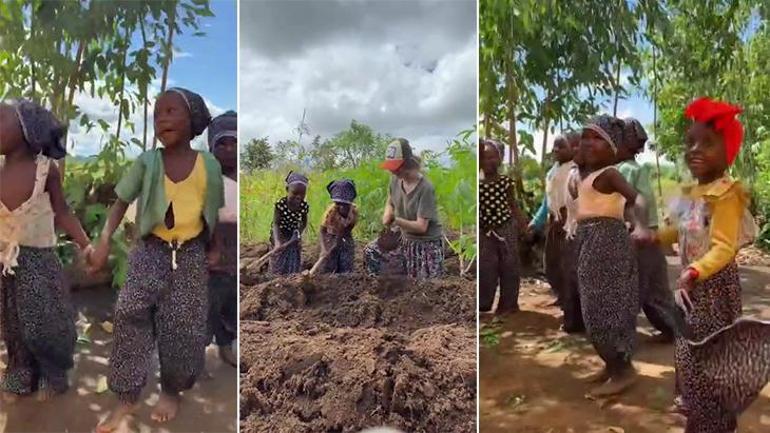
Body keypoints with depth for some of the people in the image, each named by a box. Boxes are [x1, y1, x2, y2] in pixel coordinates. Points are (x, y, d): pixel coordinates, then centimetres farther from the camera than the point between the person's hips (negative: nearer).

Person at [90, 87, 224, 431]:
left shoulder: (208, 165, -5)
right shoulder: (146, 162, -6)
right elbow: (121, 202, -2)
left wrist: (215, 249, 2)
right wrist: (104, 240, -14)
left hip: (191, 254, 0)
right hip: (152, 250, 0)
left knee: (183, 327, 3)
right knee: (130, 311, -16)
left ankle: (171, 390, 26)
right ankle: (127, 397, -4)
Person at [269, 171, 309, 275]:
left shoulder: (304, 206, -15)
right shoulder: (281, 204, -25)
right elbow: (275, 224, -26)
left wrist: (299, 234, -13)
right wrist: (277, 242, -40)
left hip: (293, 238, 3)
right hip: (280, 236, -3)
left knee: (294, 266, 7)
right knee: (278, 266, 6)